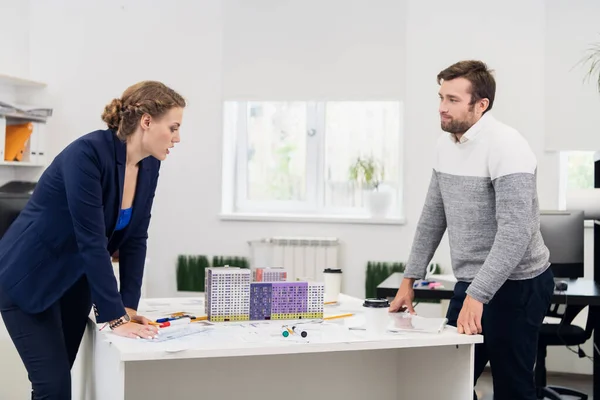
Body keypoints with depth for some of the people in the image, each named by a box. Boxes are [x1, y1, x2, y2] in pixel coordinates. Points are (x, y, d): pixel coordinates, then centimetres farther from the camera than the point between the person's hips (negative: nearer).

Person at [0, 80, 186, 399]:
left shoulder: (149, 167, -5)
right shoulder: (88, 153, -28)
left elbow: (134, 239, -1)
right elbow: (91, 240, -30)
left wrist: (129, 306, -7)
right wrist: (115, 317, -28)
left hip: (75, 281, 7)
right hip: (28, 279, -7)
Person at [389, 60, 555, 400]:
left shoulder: (506, 146, -18)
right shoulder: (446, 143, 6)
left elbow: (515, 232, -26)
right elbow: (433, 216, 14)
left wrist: (476, 297, -29)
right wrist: (410, 279, 12)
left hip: (515, 284, -7)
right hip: (471, 282, 7)